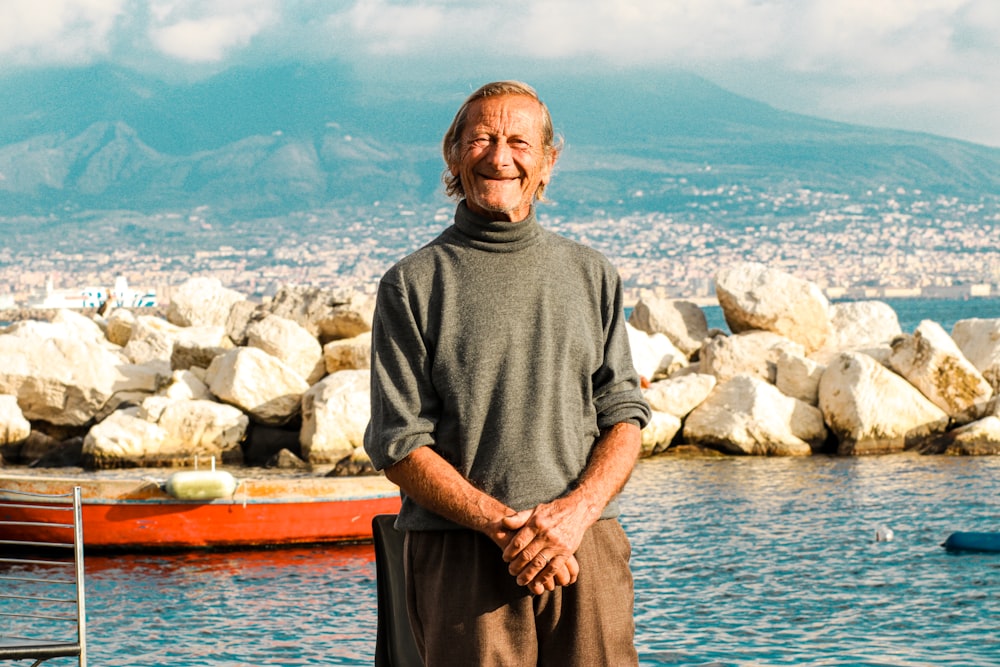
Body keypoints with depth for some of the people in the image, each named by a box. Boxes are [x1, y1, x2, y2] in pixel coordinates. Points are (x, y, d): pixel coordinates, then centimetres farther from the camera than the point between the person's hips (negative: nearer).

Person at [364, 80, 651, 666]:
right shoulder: (412, 285, 4)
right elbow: (400, 448, -2)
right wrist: (505, 526, -12)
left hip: (587, 548, 2)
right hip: (462, 557, -2)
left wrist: (576, 510, -9)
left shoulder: (593, 276, 14)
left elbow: (624, 417, 10)